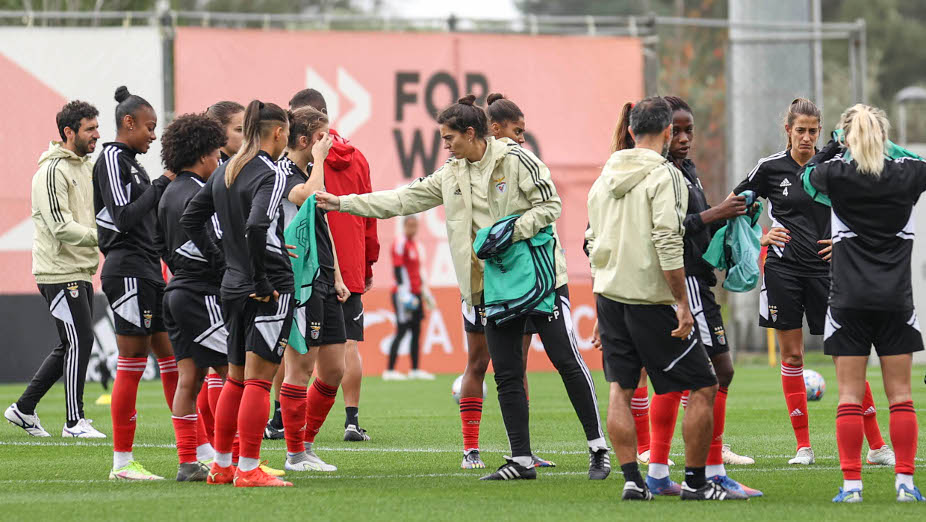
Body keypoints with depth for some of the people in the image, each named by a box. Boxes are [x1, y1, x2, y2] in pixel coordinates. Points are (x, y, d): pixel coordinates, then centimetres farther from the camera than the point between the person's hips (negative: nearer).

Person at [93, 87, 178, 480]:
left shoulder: (130, 162, 19)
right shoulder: (112, 159, -9)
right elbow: (125, 218, -18)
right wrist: (162, 185, -13)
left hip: (147, 270, 10)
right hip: (128, 269, -10)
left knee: (171, 357, 8)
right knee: (132, 362, -8)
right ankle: (122, 462, -4)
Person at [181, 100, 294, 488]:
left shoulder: (224, 173, 10)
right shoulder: (269, 175, -14)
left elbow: (190, 219, 16)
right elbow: (256, 227, -28)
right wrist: (261, 281, -19)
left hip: (232, 288, 8)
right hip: (269, 290, -8)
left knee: (236, 378, 16)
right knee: (258, 380, -5)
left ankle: (221, 465, 20)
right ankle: (248, 470, -5)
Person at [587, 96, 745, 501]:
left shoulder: (606, 177, 10)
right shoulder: (664, 175, -11)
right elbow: (668, 243, -19)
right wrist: (682, 304, -16)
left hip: (610, 296, 7)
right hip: (651, 300, -7)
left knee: (621, 391, 10)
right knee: (703, 388, 1)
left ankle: (631, 480, 5)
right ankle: (695, 482, 1)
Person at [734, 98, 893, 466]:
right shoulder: (770, 168, 1)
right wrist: (761, 238, -3)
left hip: (824, 269, 0)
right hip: (783, 269, 0)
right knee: (791, 356, 2)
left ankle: (877, 446, 0)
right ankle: (803, 446, 9)